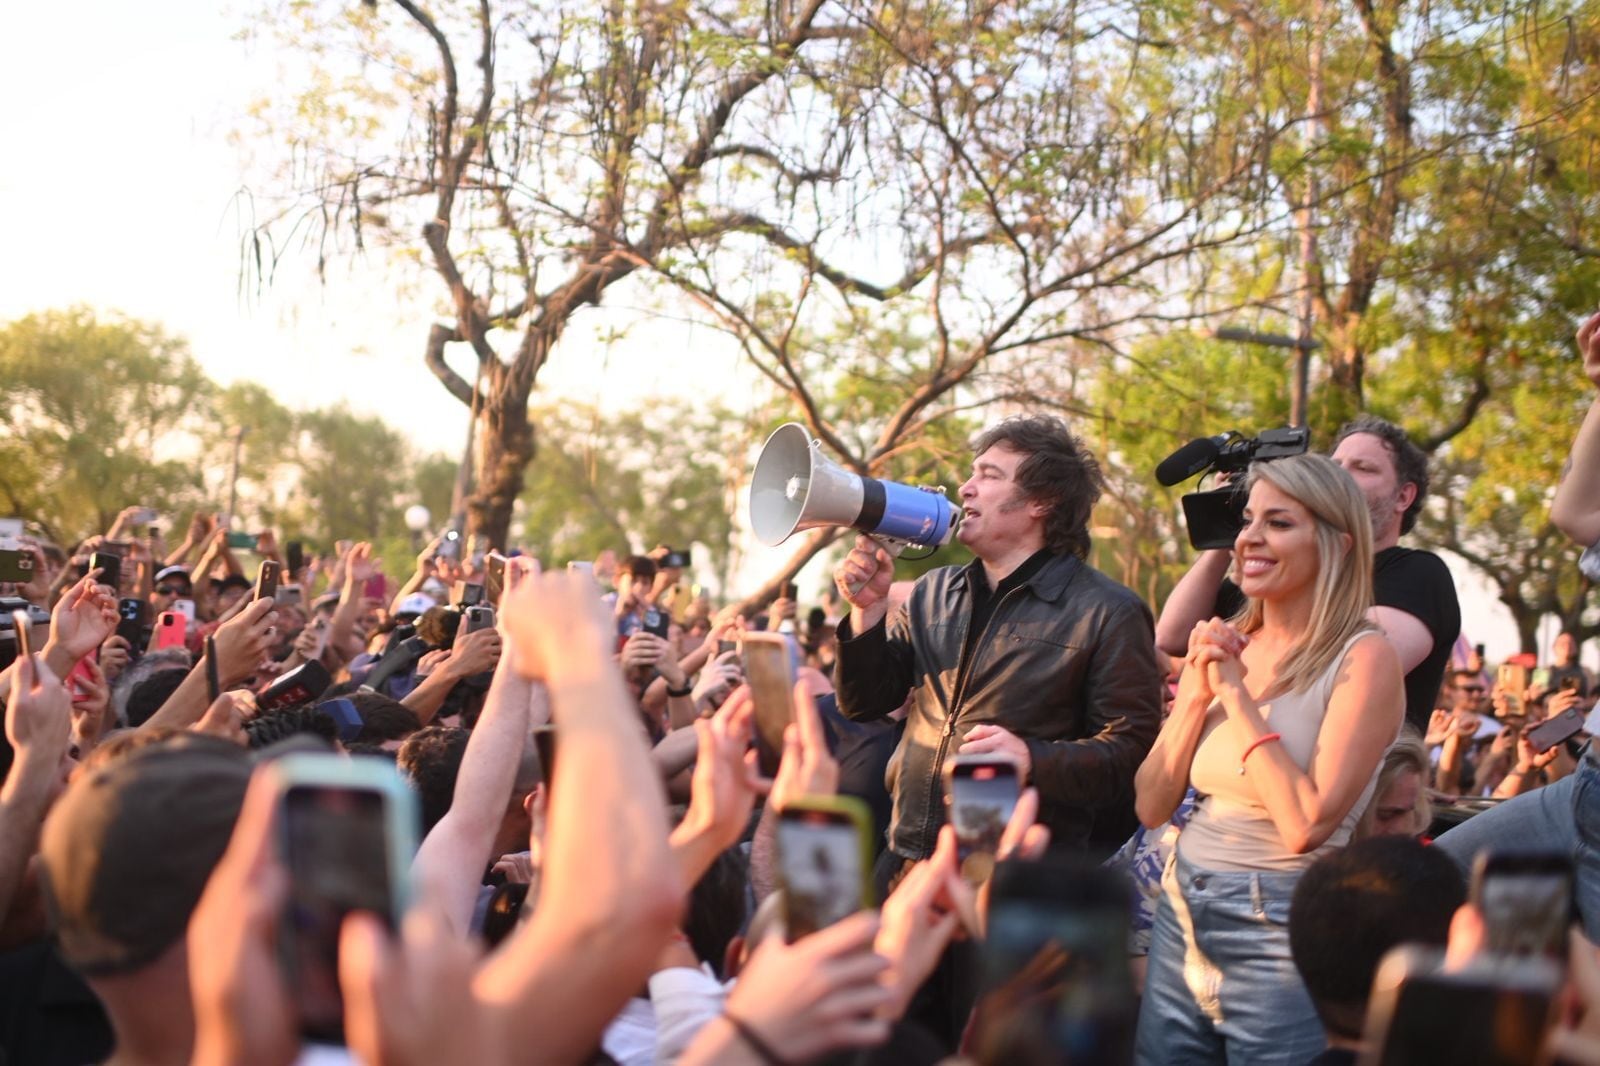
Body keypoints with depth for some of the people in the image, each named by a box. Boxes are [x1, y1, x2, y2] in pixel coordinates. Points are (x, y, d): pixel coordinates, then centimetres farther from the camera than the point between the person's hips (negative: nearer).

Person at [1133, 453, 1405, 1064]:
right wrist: (1197, 692, -7)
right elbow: (1152, 807, 5)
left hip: (1279, 933, -6)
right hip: (1181, 918, 6)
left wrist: (1237, 693, -15)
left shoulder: (1363, 658, -10)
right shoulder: (1225, 645, 7)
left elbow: (1306, 825, -20)